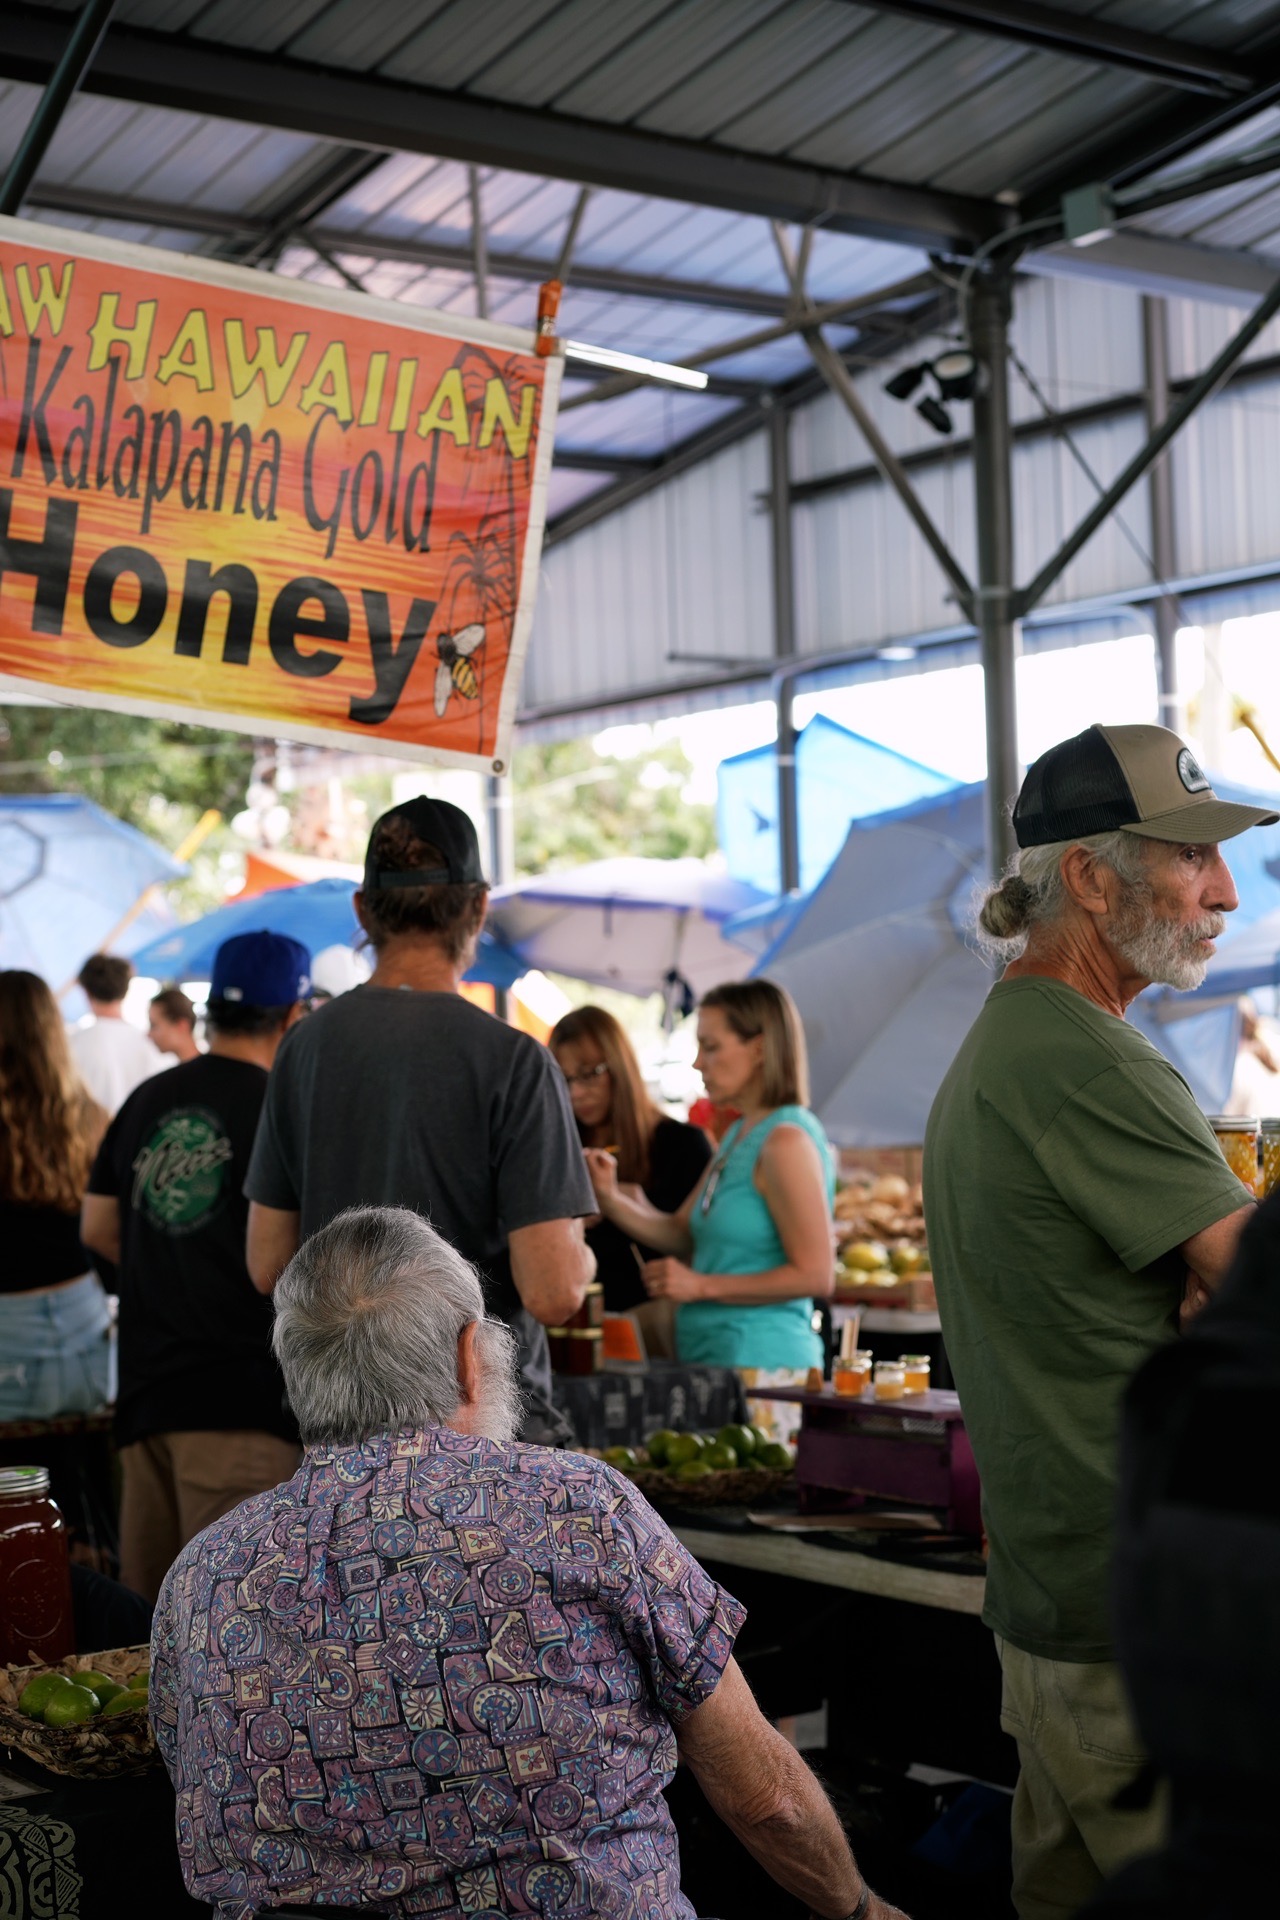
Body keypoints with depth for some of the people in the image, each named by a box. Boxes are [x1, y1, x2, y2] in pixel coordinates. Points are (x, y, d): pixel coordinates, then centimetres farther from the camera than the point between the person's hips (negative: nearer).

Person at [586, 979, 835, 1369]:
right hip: (713, 1357, 8)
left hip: (760, 1360, -8)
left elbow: (815, 1276, -18)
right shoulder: (739, 1136, 14)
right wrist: (610, 1198, -1)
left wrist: (702, 1286, -17)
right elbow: (680, 1233, 14)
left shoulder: (786, 1141, -14)